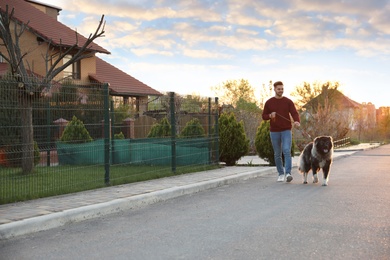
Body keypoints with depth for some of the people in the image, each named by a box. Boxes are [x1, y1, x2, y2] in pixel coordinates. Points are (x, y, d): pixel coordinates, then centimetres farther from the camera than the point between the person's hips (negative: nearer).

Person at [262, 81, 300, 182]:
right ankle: (280, 174, 20)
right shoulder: (269, 102, 4)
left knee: (286, 151, -17)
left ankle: (288, 173, -21)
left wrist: (297, 122, -30)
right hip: (274, 131, 2)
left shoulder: (288, 101, 1)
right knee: (277, 154, 7)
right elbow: (264, 116, 8)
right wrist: (270, 116, -15)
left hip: (286, 131, -2)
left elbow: (294, 113, -9)